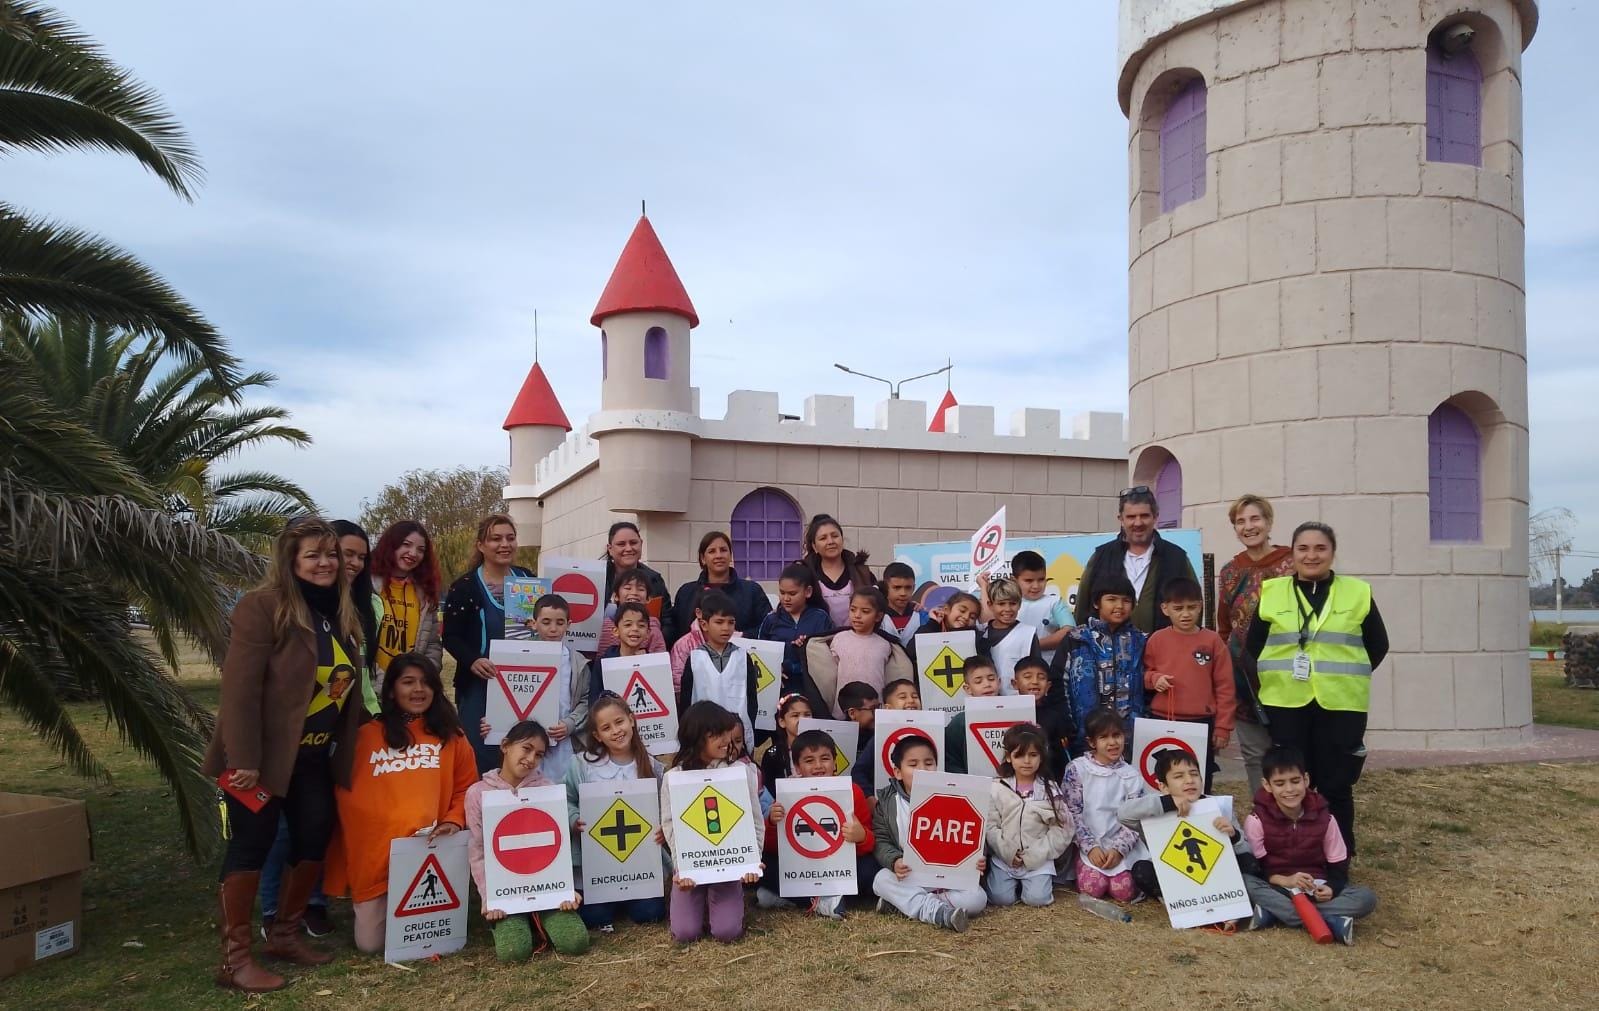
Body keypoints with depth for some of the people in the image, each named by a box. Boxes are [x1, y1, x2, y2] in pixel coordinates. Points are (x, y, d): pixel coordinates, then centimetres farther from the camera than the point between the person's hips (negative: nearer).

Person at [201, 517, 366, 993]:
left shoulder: (341, 611, 8)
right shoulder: (263, 606, -16)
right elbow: (239, 686, -21)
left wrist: (346, 749, 11)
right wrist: (243, 759, -24)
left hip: (313, 755, 8)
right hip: (263, 754, -7)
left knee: (315, 839, 9)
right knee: (252, 844, -3)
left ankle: (285, 934, 26)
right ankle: (234, 958, 7)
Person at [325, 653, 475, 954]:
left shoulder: (449, 735, 7)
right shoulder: (365, 736, 4)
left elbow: (467, 786, 8)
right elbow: (346, 795, 5)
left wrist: (454, 821, -10)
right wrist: (357, 846, -3)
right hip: (376, 854, 0)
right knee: (370, 943, 1)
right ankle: (370, 909, 34)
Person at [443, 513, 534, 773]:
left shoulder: (527, 579, 7)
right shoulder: (464, 587, -4)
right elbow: (451, 637, -6)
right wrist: (472, 661, -23)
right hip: (480, 686, -3)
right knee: (482, 757, -1)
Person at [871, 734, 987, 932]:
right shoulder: (887, 802, 2)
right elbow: (881, 841, -4)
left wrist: (977, 860, -18)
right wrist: (894, 861, -25)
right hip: (908, 878, 0)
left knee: (976, 898, -25)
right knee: (882, 880, -29)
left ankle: (902, 901, -19)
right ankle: (939, 912, -33)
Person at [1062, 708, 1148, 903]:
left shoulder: (1131, 775, 2)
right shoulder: (1077, 769, -5)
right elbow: (1073, 812, -6)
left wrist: (1118, 849, -15)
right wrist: (1091, 846, -14)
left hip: (1121, 845, 2)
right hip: (1088, 843, -1)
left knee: (1125, 892, -17)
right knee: (1092, 887, -22)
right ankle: (1082, 863, 11)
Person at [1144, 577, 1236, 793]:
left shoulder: (1213, 641, -2)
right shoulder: (1157, 640, 1)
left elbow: (1224, 687, 0)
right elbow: (1144, 673, 13)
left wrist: (1222, 727, -1)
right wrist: (1154, 679, -10)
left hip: (1202, 724, -1)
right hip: (1162, 723, 1)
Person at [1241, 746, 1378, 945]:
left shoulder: (1325, 818, -2)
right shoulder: (1256, 820, -9)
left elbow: (1339, 868, 2)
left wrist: (1331, 887, -19)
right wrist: (1284, 880, -26)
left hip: (1316, 889, 2)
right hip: (1275, 888, -2)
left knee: (1366, 897, -23)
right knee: (1244, 882, -35)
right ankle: (1331, 921, -35)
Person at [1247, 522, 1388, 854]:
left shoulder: (1357, 592, 3)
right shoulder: (1272, 592, 4)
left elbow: (1378, 645, 10)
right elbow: (1253, 647, 9)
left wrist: (1346, 674, 4)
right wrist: (1279, 676, 3)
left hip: (1341, 704, 0)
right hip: (1286, 704, 1)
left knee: (1336, 785, 5)